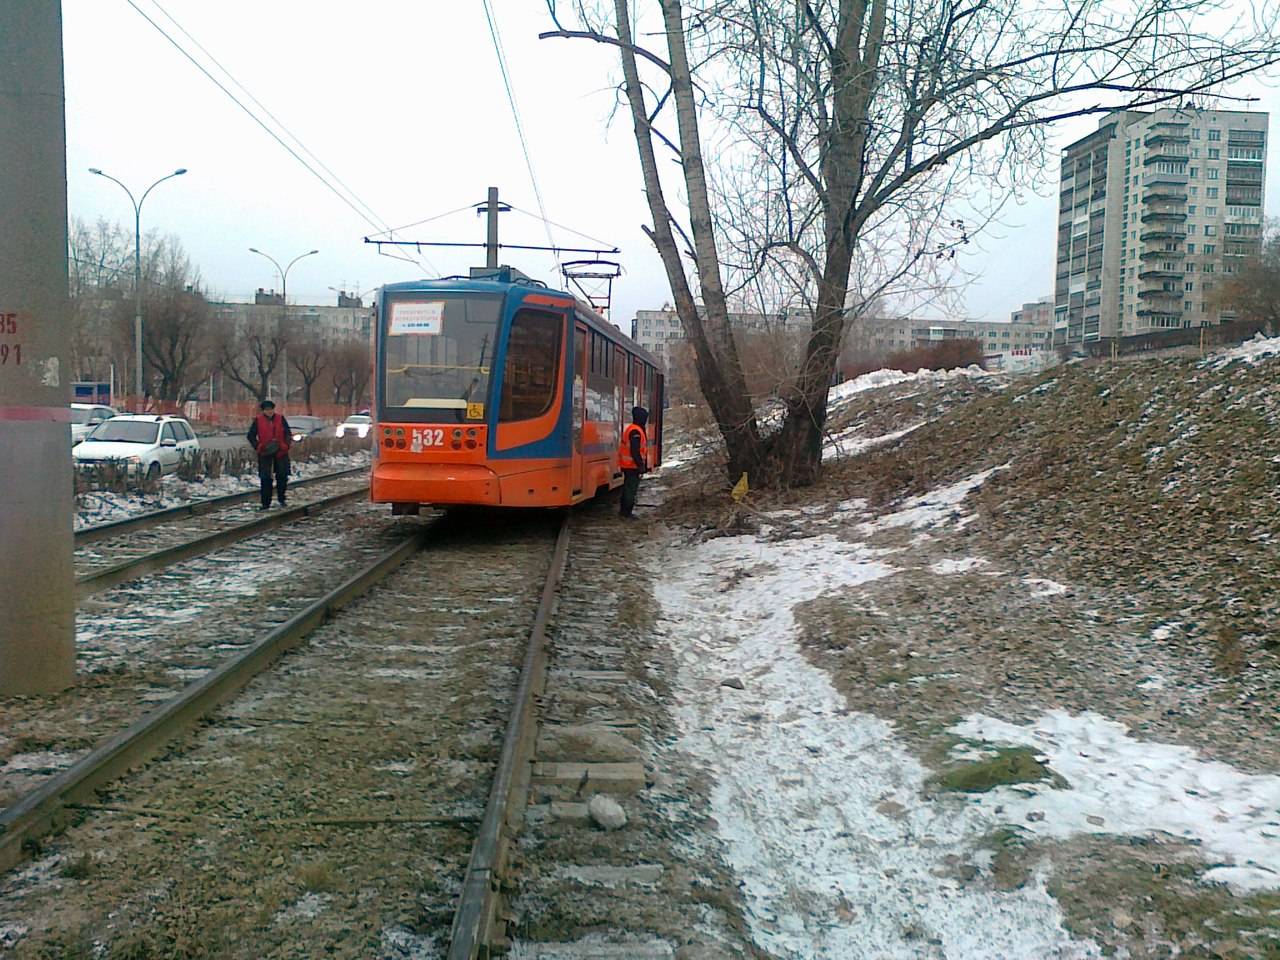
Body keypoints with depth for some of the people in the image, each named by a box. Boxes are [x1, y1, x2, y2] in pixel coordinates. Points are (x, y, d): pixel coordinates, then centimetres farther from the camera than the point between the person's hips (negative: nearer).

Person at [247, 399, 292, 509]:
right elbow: (251, 436, 4)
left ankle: (282, 499, 23)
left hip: (281, 453, 1)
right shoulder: (258, 420, 1)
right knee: (266, 479, -3)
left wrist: (286, 445, -9)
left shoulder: (280, 419, 3)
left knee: (282, 476, 5)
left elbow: (288, 433, 6)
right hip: (265, 454, -1)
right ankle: (266, 503, 3)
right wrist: (258, 446, -9)